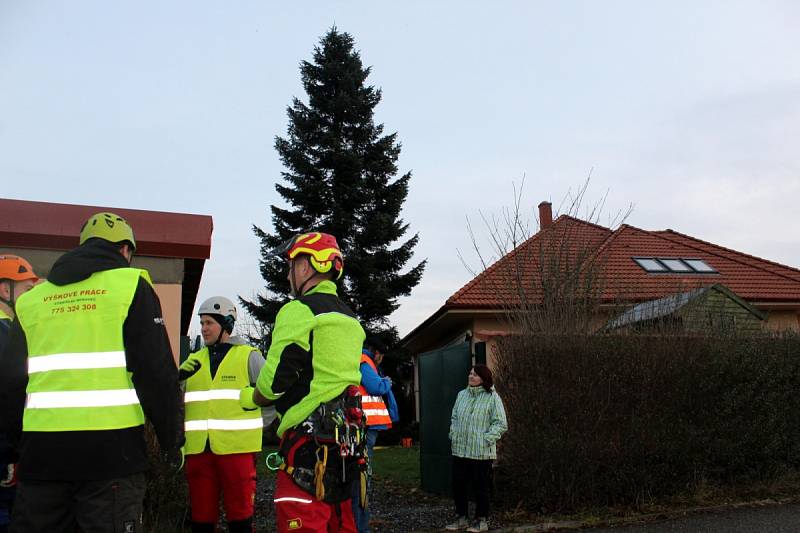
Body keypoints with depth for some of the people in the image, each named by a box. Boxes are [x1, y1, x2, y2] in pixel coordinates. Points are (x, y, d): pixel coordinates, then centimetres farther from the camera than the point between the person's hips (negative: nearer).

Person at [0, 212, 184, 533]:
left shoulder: (31, 299, 15)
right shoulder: (131, 284, 1)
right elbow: (157, 371, -7)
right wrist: (172, 440, 1)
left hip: (40, 448, 5)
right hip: (109, 446, -4)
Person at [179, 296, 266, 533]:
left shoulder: (248, 356, 4)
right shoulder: (195, 360, 16)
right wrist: (177, 377, -8)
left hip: (236, 448, -4)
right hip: (198, 449, 4)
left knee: (239, 513, 1)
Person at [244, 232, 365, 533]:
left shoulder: (299, 311, -10)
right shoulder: (349, 319, 16)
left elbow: (272, 384, -10)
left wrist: (253, 397, 11)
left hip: (309, 439, -9)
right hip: (346, 438, 9)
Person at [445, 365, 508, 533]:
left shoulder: (492, 397, -7)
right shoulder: (461, 395, 11)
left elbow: (500, 424, -8)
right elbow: (454, 417, 22)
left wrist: (487, 439, -15)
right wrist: (453, 434, 9)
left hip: (481, 452, -5)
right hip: (459, 450, 5)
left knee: (481, 487, 4)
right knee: (458, 484, 9)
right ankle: (461, 518, 24)